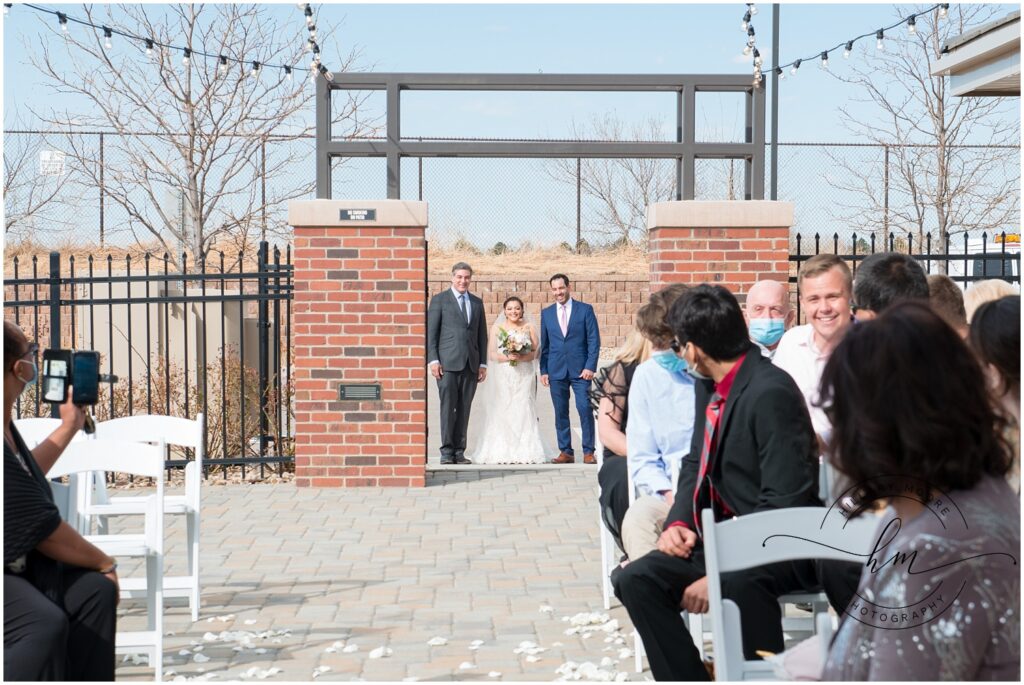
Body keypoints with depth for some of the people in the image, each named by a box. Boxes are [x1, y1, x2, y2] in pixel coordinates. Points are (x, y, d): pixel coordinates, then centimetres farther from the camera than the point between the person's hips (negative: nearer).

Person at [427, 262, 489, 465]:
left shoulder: (477, 302, 16)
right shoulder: (439, 300, 4)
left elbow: (482, 335, 17)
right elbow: (431, 332, 0)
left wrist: (483, 363, 10)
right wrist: (433, 360, -9)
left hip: (470, 364, 4)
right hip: (447, 363, -4)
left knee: (464, 409, 3)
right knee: (448, 406, -6)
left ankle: (459, 451, 7)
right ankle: (447, 451, -2)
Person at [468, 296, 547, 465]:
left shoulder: (529, 327, 10)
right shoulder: (496, 328, 9)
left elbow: (536, 352, 3)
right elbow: (491, 354, 3)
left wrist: (522, 357, -14)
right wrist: (507, 357, -14)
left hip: (524, 377, 0)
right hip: (503, 377, 0)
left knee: (523, 411, -7)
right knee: (502, 412, -8)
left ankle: (524, 452, -6)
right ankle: (502, 452, -7)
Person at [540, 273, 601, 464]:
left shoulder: (585, 310, 2)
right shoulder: (546, 313, 11)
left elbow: (594, 340, 0)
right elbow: (544, 345, 13)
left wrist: (590, 366, -9)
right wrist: (543, 370, 6)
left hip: (580, 369, -3)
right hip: (556, 371, 3)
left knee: (585, 410, -7)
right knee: (560, 413, 3)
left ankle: (588, 451, 0)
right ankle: (566, 452, 10)